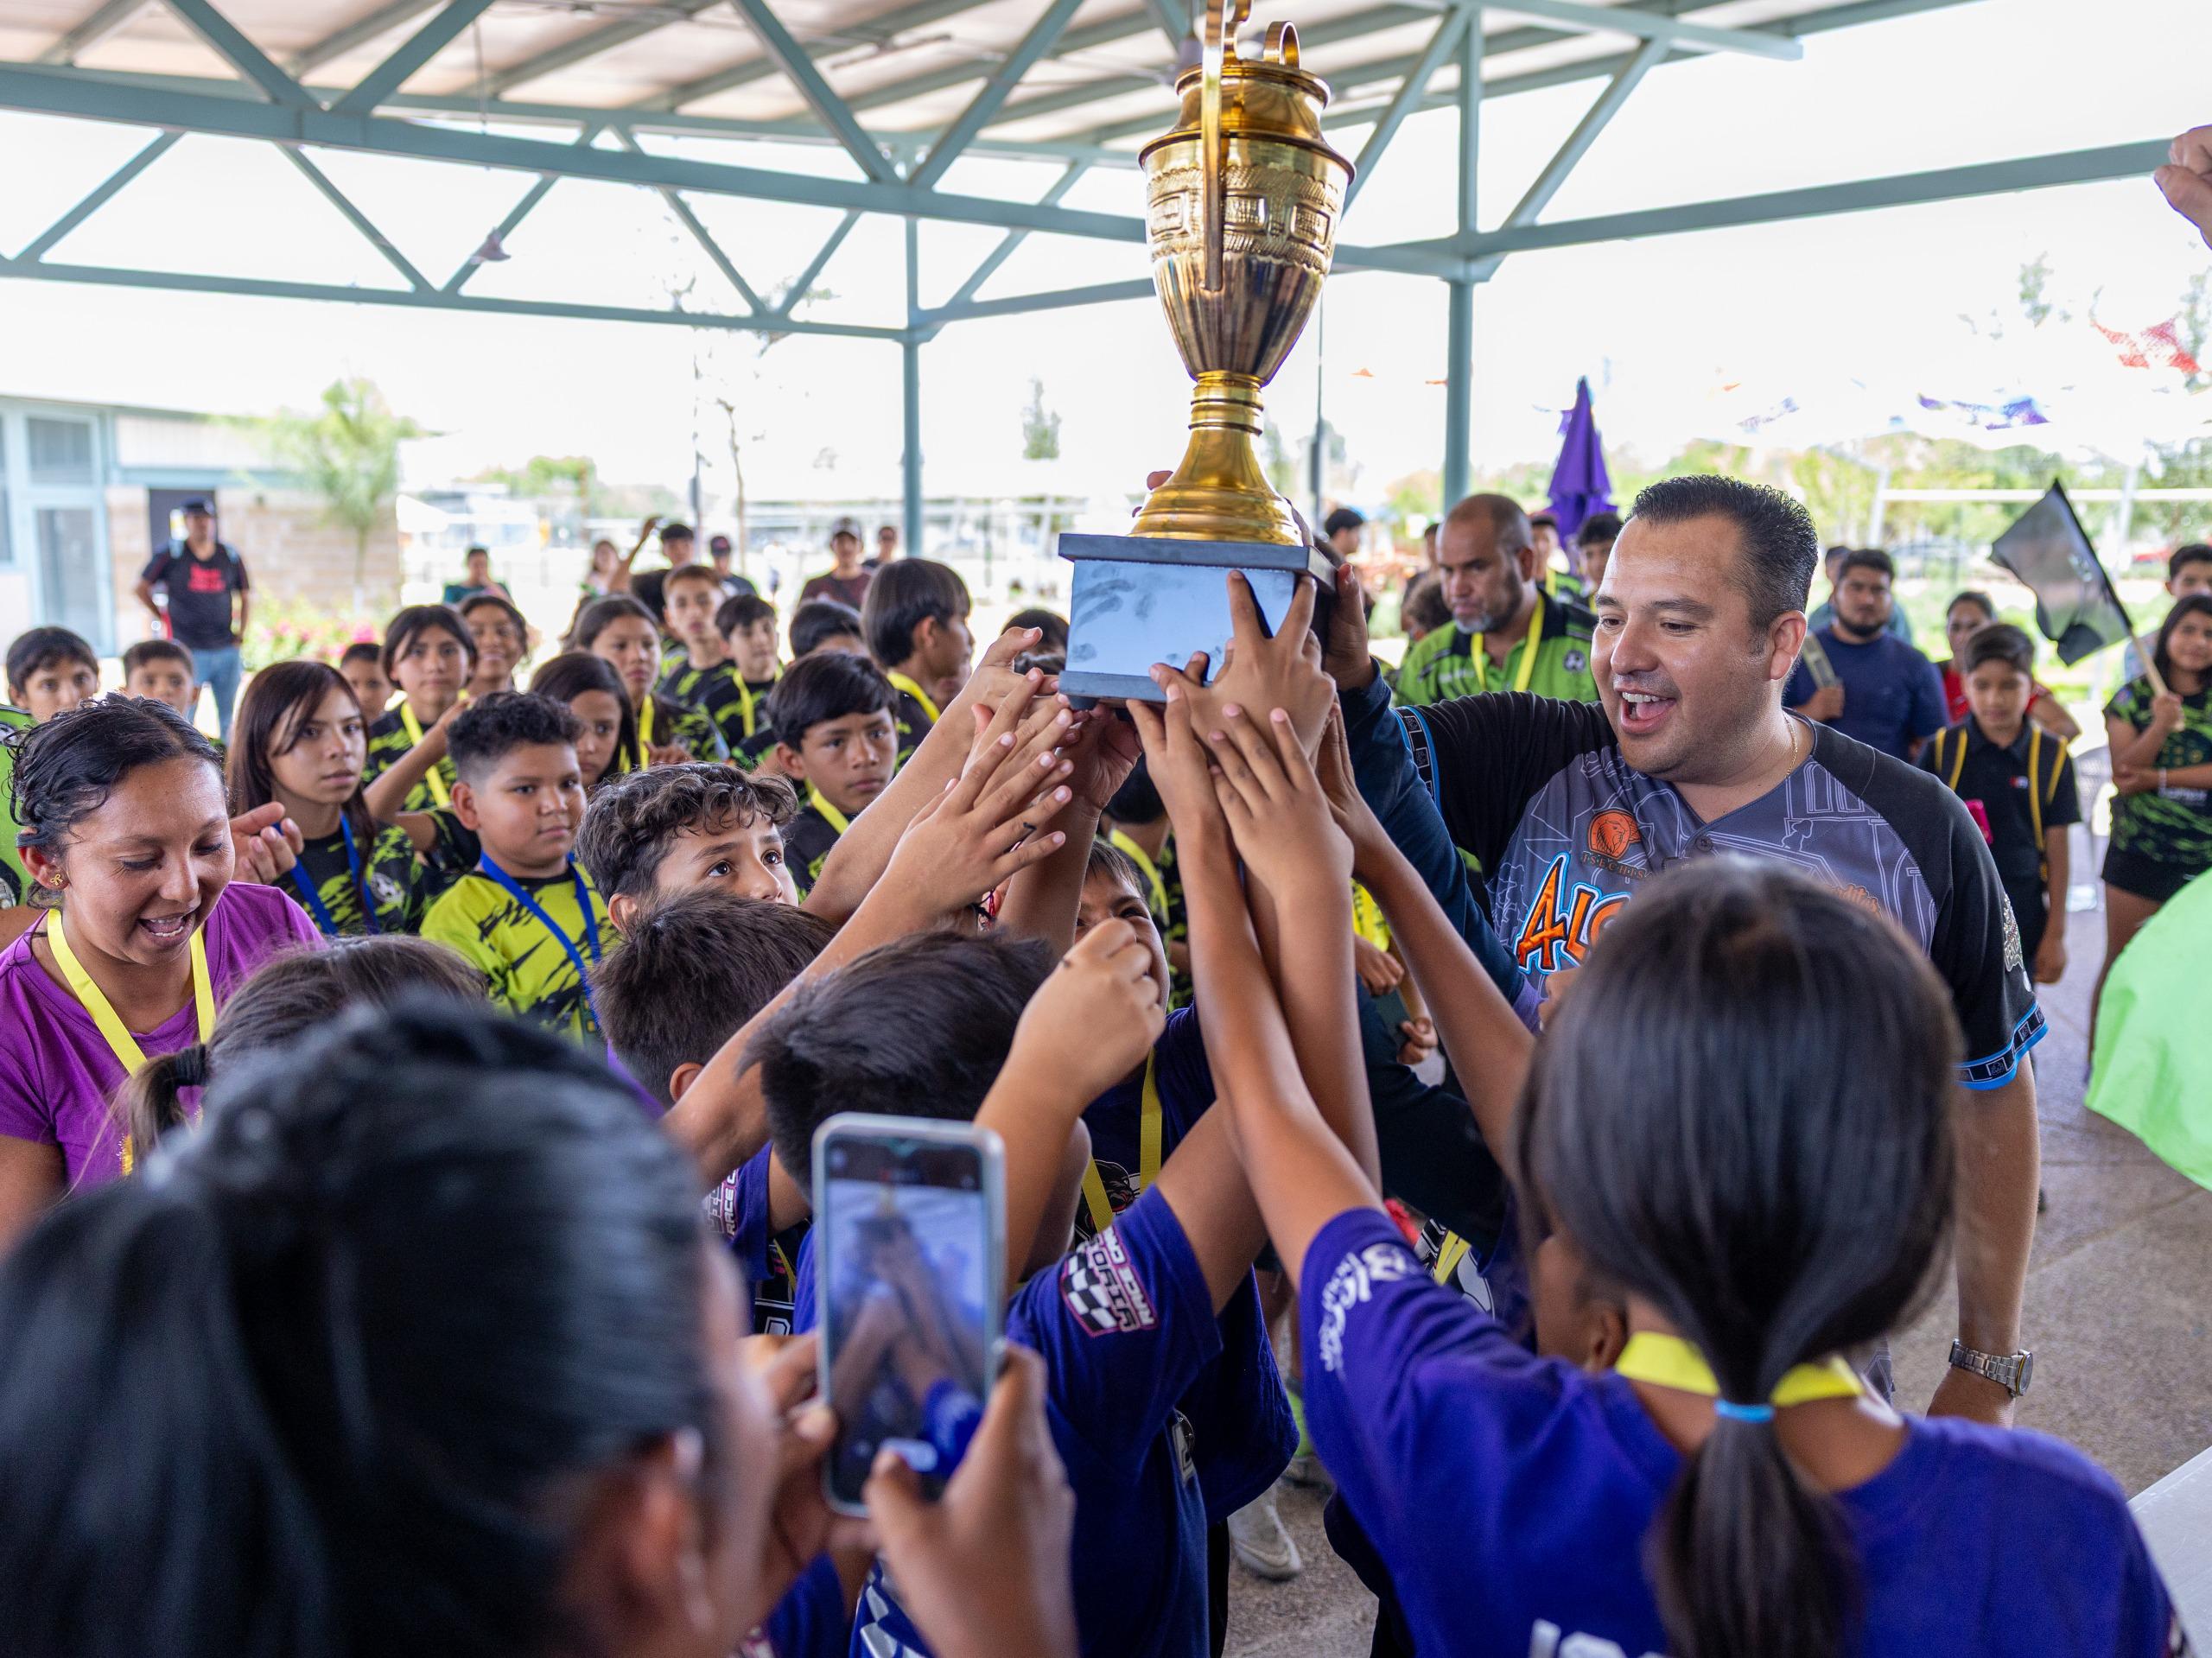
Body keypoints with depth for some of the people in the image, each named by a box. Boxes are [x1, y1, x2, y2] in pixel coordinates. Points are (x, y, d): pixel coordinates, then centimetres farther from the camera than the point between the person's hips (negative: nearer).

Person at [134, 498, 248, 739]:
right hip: (188, 651, -3)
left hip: (226, 649, 3)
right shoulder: (171, 555, -1)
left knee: (229, 717, 6)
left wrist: (241, 631, 9)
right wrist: (162, 620, 2)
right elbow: (141, 589, 6)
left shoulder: (230, 556, 8)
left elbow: (245, 595, 18)